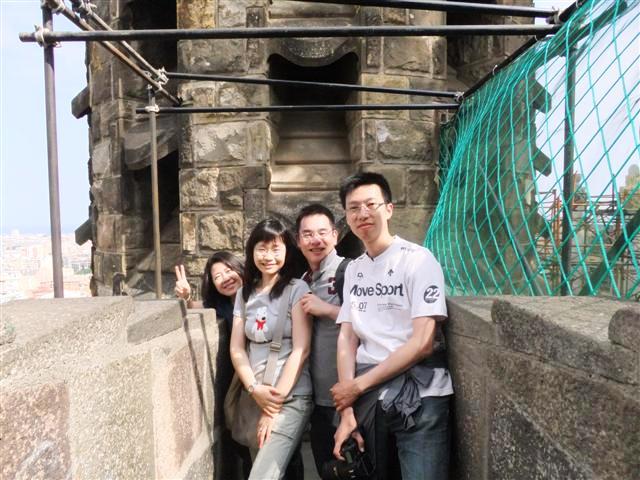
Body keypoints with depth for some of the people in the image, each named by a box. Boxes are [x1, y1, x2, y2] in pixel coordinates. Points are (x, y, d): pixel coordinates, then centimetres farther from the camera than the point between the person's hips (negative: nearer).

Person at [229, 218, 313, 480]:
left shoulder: (297, 289, -6)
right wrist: (255, 390, -9)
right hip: (254, 398, 5)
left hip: (291, 397, -5)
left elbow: (301, 349, -12)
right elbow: (236, 349, 5)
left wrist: (276, 400, -12)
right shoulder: (245, 293, 8)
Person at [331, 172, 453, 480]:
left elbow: (422, 343, -15)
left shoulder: (418, 259, -9)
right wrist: (347, 410, -5)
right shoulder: (353, 270, 8)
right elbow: (347, 339, 4)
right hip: (366, 397, 5)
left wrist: (358, 385, -11)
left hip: (417, 396, -5)